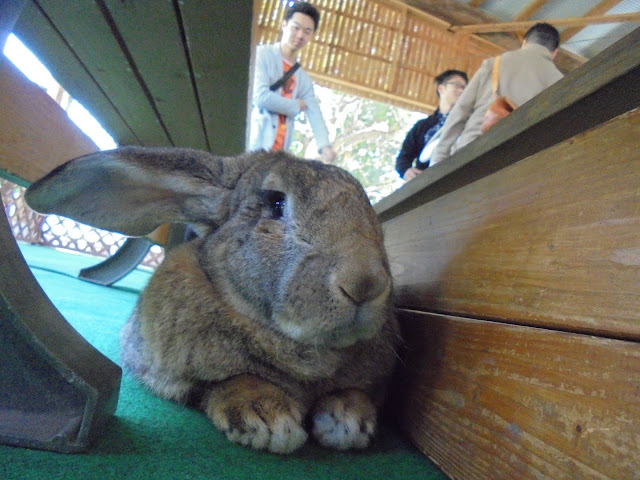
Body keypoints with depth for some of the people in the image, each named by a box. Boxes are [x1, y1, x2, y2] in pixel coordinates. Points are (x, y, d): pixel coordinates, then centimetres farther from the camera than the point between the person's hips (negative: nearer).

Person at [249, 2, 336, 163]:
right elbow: (260, 97, -14)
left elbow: (314, 114, 4)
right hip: (253, 148, -5)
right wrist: (296, 106, 1)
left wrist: (325, 146, -15)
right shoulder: (261, 54, 1)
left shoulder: (304, 79, 18)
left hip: (278, 154, 5)